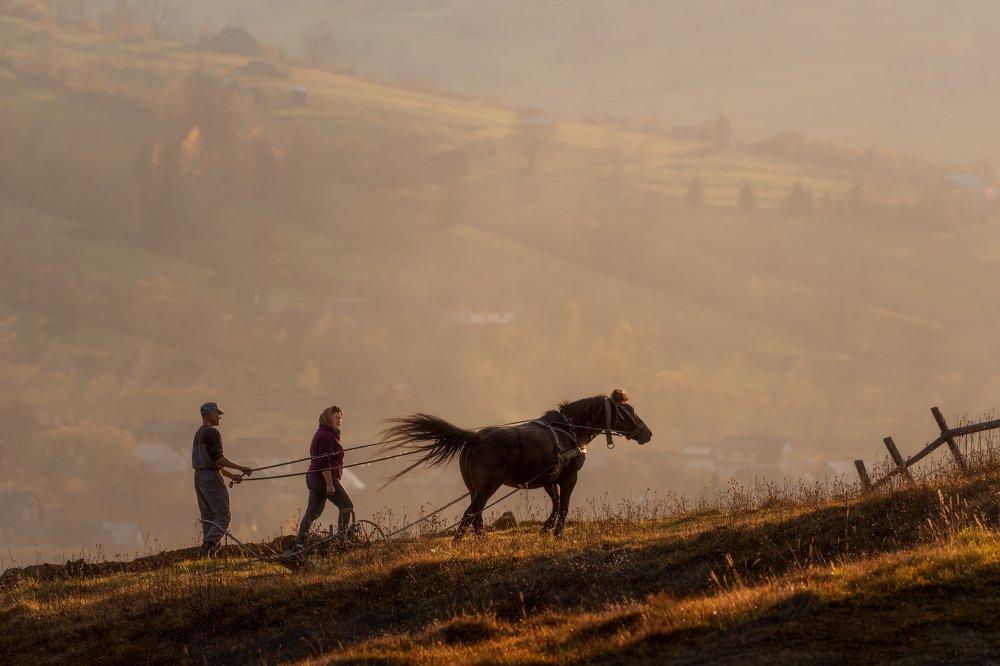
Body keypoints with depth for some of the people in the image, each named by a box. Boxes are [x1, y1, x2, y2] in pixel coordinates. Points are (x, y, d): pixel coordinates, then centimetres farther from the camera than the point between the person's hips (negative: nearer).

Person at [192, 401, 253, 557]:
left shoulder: (199, 434, 20)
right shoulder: (212, 432, -10)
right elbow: (218, 457, -20)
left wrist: (231, 475, 25)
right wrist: (240, 468, -15)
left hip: (199, 477, 9)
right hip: (211, 478, -9)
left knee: (208, 518, 11)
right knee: (223, 515, -8)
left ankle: (206, 553, 6)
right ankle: (207, 546, -22)